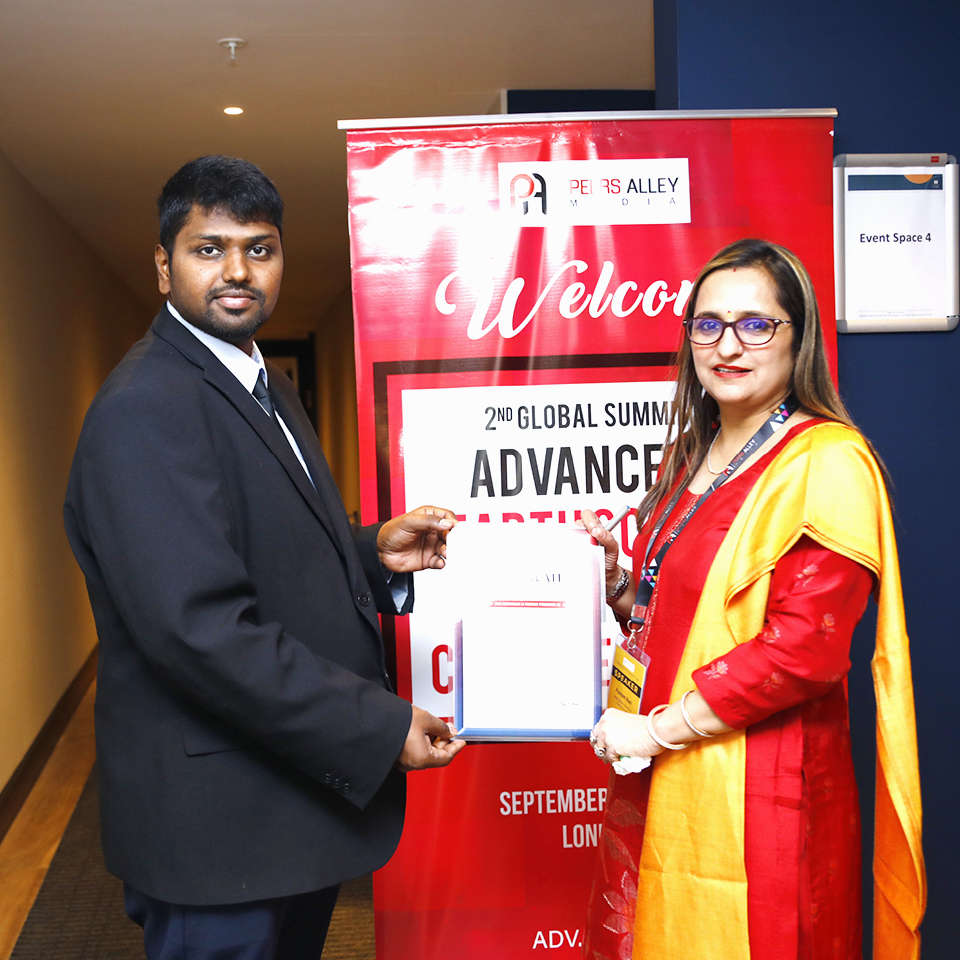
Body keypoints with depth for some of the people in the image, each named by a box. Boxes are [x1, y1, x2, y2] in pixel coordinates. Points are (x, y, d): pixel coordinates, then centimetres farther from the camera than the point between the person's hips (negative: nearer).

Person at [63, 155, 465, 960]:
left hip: (302, 801, 10)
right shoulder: (146, 409, -20)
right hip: (218, 832, -9)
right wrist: (382, 727, -23)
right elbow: (199, 628, -28)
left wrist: (375, 554, 2)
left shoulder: (267, 388, 13)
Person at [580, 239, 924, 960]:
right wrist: (616, 580, 0)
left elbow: (806, 646, -22)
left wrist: (656, 729, -17)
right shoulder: (694, 456, 12)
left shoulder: (828, 463, -14)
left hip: (756, 790, -7)